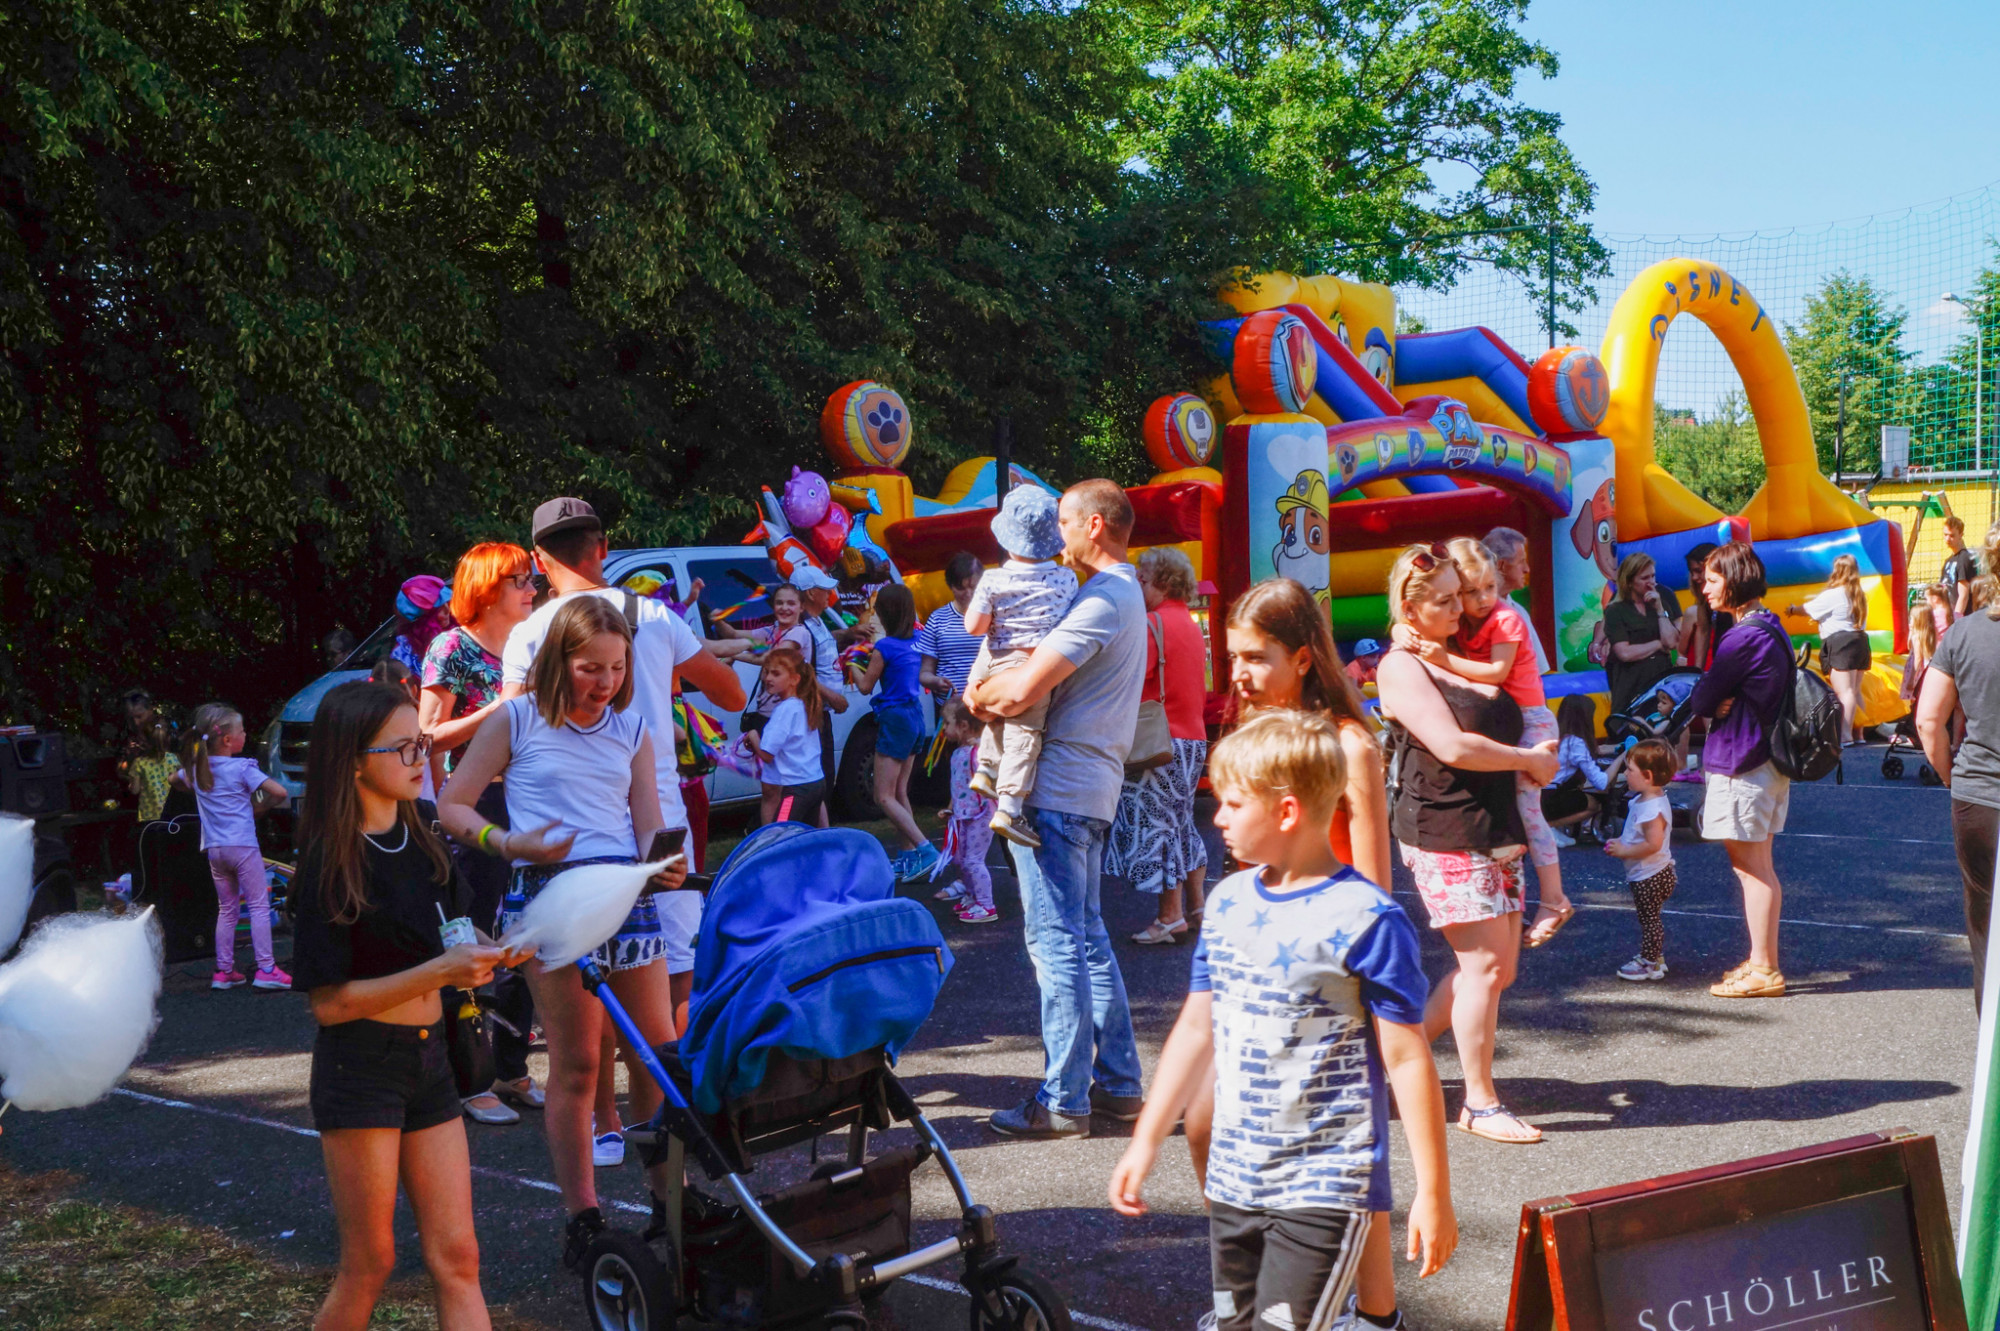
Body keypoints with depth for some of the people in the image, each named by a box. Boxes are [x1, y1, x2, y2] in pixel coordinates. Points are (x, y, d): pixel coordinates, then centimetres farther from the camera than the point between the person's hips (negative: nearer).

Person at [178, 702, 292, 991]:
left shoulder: (195, 768, 8)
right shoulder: (242, 768, -10)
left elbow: (174, 779, 30)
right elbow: (279, 792, -16)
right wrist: (259, 807, 2)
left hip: (213, 848, 6)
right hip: (242, 845, -6)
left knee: (226, 909, 15)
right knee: (259, 906, -1)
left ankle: (224, 971, 17)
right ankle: (266, 968, -6)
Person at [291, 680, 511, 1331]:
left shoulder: (421, 834, 6)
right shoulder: (331, 864, -13)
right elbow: (329, 1002, -16)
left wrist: (486, 952, -4)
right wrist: (439, 971, -23)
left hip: (428, 1060, 6)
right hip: (360, 1064, -6)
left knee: (456, 1257, 3)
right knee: (370, 1264, 4)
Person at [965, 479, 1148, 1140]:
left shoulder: (1101, 600, -15)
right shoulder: (1126, 596, 19)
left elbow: (1023, 690, -23)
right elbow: (1041, 677, 22)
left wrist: (978, 694, -3)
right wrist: (994, 695, 4)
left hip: (1058, 790, -10)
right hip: (1091, 787, 10)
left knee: (1056, 941, -6)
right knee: (1086, 937, 16)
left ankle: (1064, 1100, -1)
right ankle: (1118, 1083, 21)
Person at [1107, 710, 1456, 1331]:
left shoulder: (1365, 919, -14)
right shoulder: (1228, 902, 5)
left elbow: (1408, 1059, -12)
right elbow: (1196, 1030, 14)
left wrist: (1433, 1192, -10)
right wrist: (1145, 1142, 16)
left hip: (1325, 1188, -7)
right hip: (1233, 1181, 7)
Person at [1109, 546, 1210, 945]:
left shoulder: (1153, 623, -14)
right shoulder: (1191, 625, 15)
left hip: (1159, 740, -9)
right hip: (1192, 735, 9)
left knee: (1156, 823, -2)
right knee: (1181, 823, 17)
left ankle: (1169, 916, 2)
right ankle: (1196, 908, 21)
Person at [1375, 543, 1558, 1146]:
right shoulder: (1401, 667, -7)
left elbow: (1511, 725, 27)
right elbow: (1452, 747, -18)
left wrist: (1538, 754, 4)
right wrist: (1529, 760, -7)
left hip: (1497, 829, 9)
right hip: (1445, 835, -9)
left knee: (1497, 967, 9)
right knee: (1484, 963, -9)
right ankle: (1480, 1103, 0)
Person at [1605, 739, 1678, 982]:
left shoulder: (1652, 808, -27)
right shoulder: (1642, 801, 6)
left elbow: (1653, 844, -32)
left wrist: (1623, 851, -23)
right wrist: (1620, 842, 5)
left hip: (1650, 877, -11)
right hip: (1644, 874, 11)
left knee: (1649, 918, 0)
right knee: (1649, 919, 20)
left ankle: (1650, 964, 9)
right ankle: (1655, 957, 32)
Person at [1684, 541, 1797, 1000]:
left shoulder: (1742, 638, -21)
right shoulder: (1770, 627, 11)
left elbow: (1700, 701, -15)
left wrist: (1712, 703, 3)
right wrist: (1722, 704, -8)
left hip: (1740, 763, -10)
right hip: (1768, 756, 10)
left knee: (1749, 866, -3)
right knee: (1759, 866, 16)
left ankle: (1763, 970, 3)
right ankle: (1763, 961, 23)